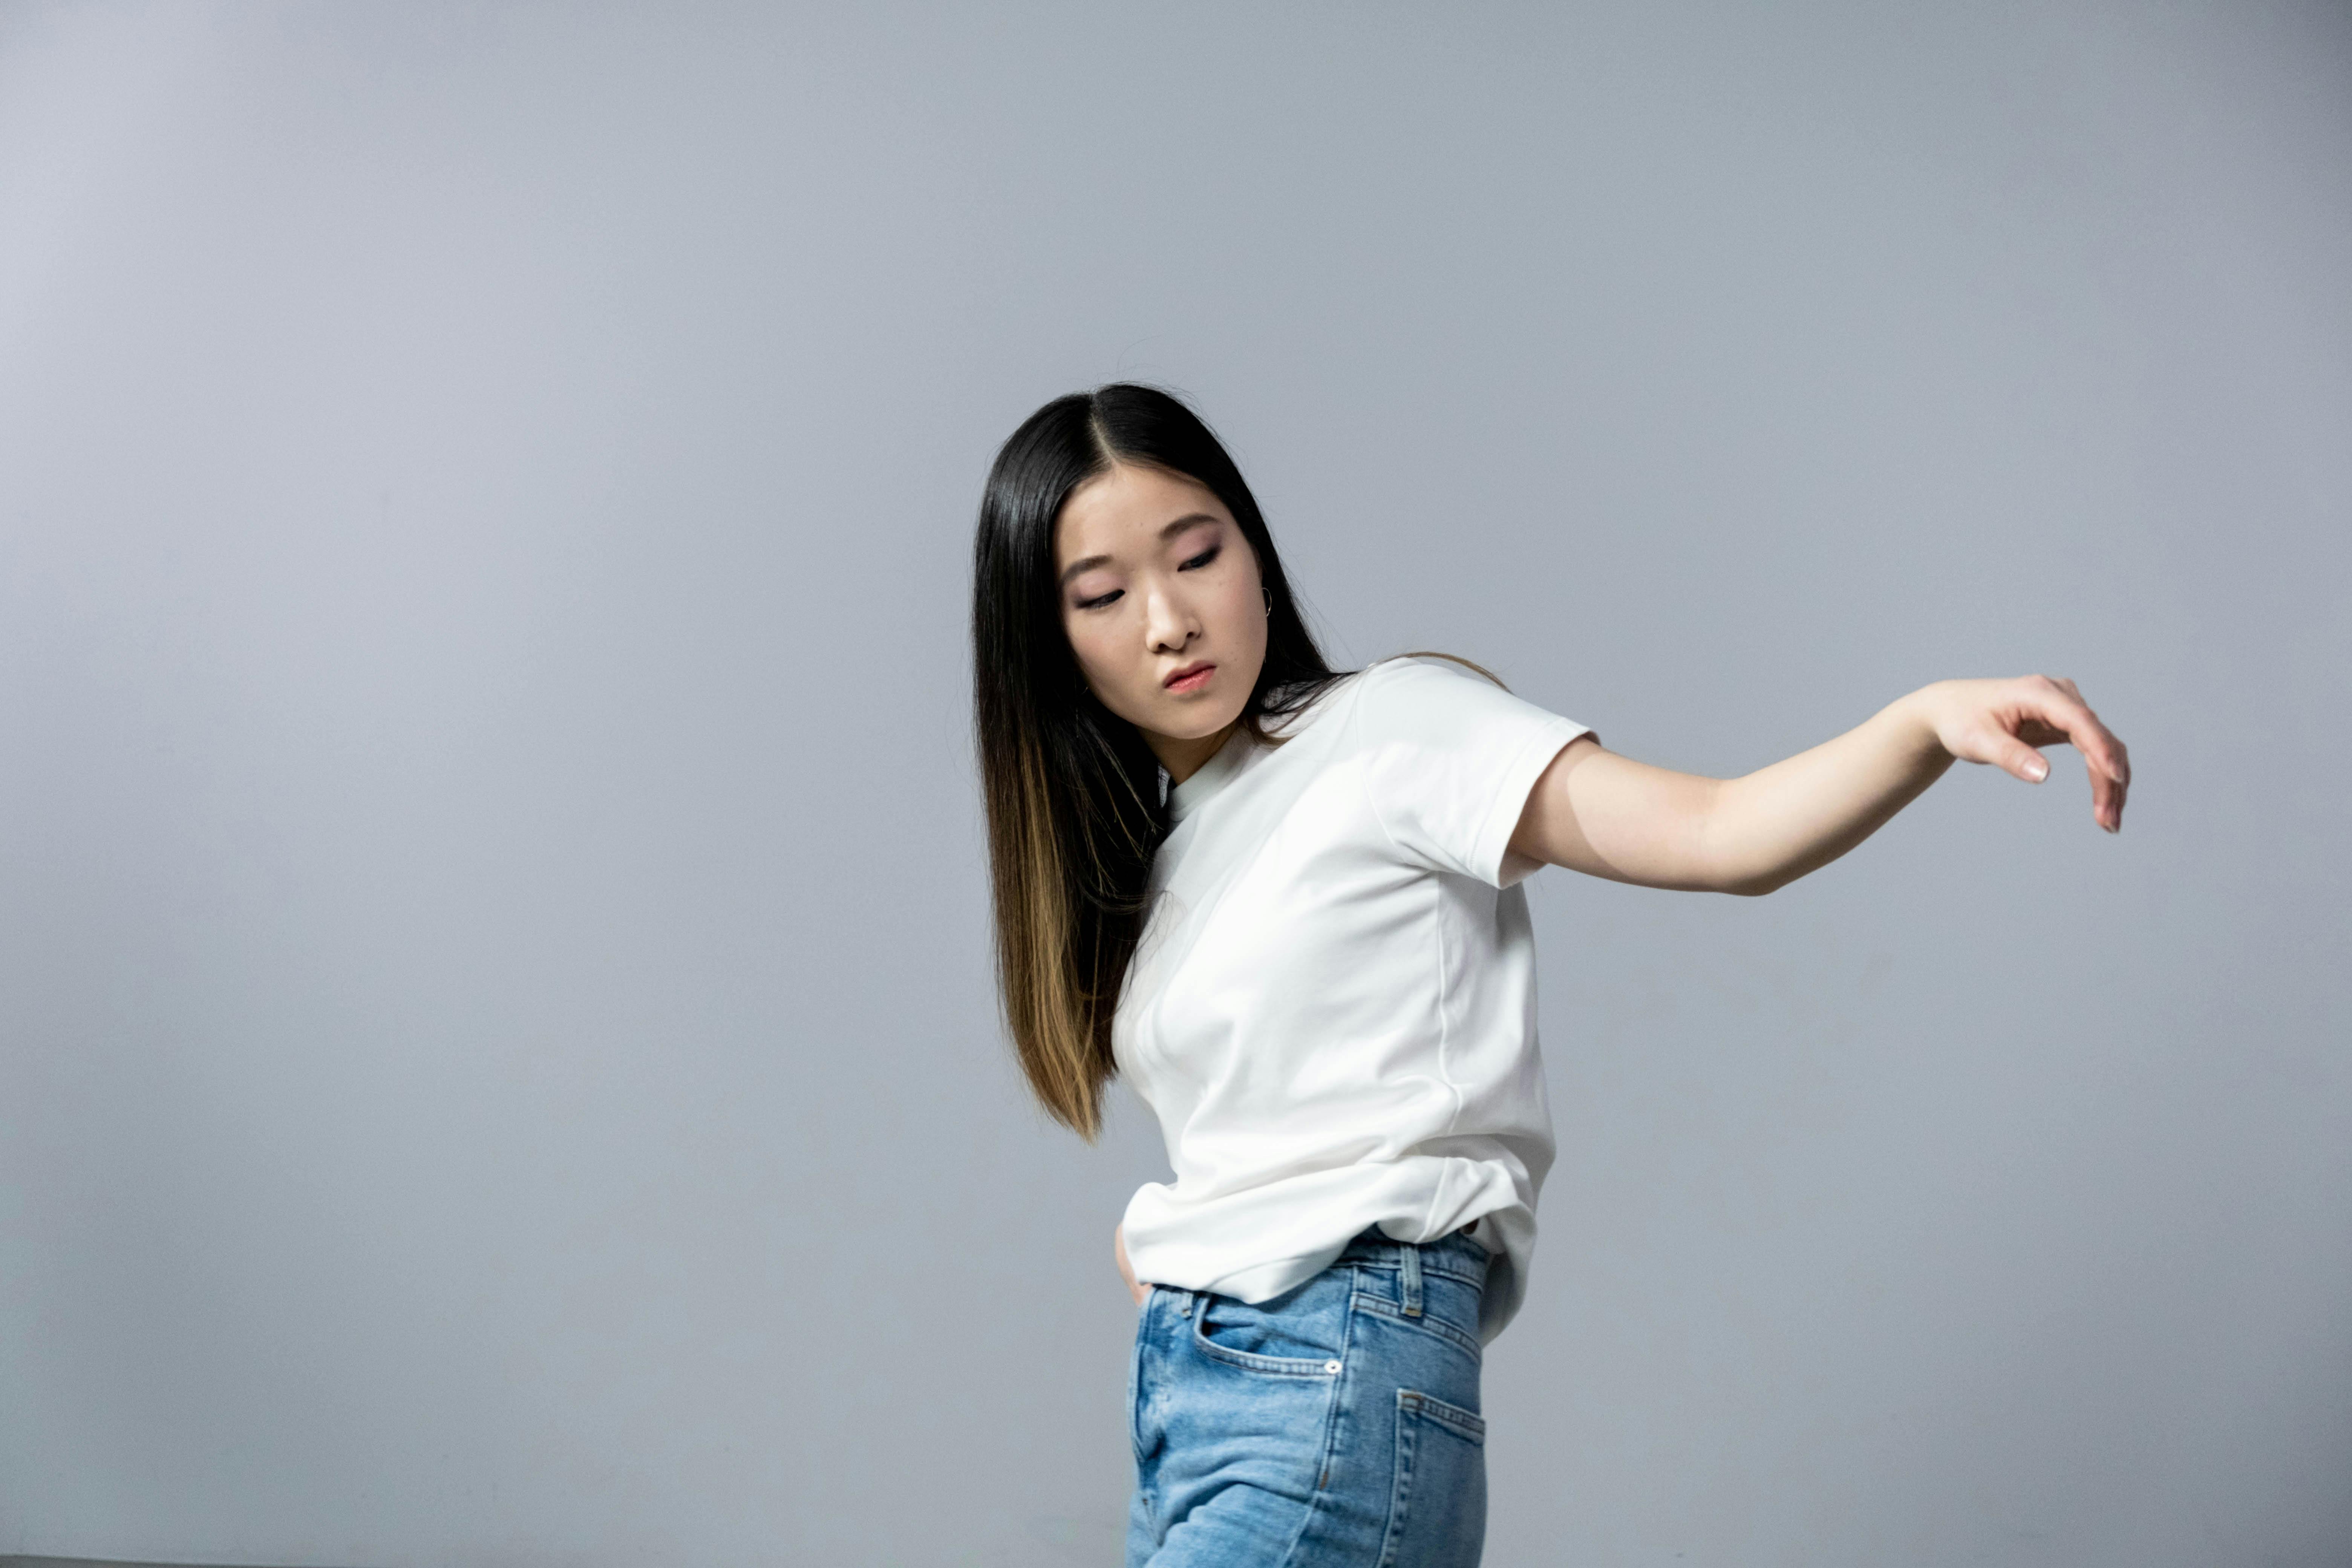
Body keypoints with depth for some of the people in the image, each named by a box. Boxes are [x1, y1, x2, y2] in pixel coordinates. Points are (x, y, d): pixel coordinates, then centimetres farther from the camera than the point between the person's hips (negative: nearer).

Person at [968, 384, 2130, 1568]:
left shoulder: (1392, 729, -5)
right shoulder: (1133, 853, 16)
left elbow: (1719, 835, -17)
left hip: (1336, 1394, -7)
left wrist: (1934, 718, -31)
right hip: (1171, 1385, 8)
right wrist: (1158, 1230, 6)